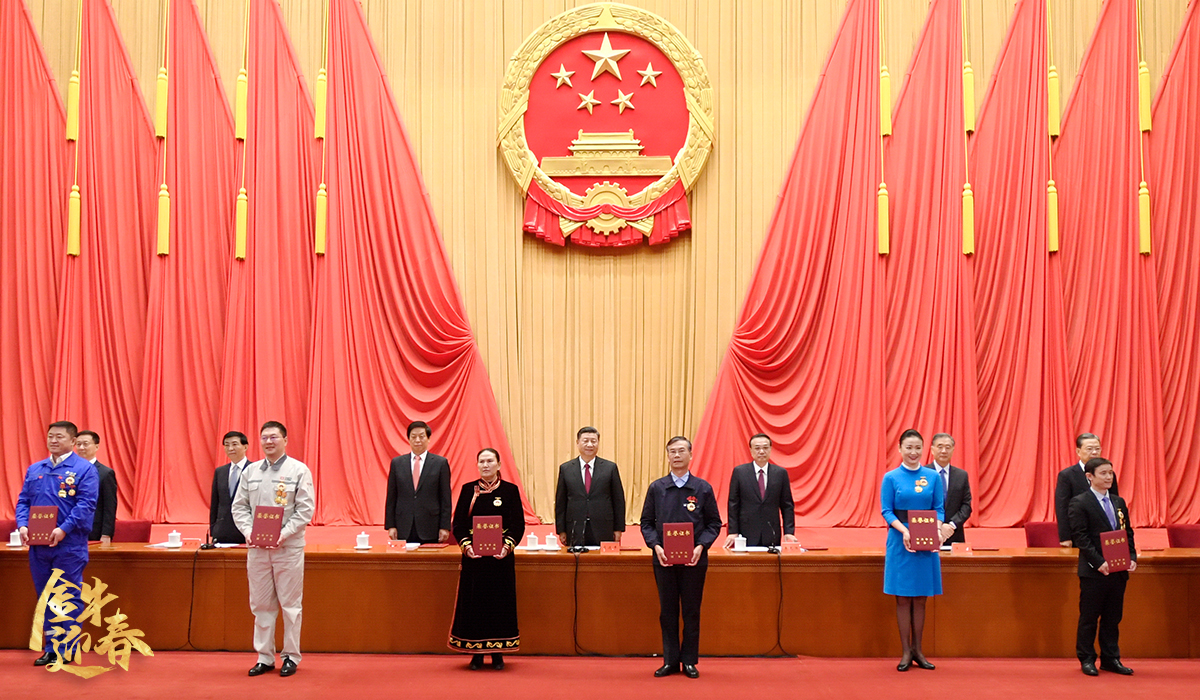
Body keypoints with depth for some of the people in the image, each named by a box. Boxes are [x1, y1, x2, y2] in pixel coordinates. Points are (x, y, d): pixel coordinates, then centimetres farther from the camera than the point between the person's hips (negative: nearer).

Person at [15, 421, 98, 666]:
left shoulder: (84, 469, -3)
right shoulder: (34, 470, 14)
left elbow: (86, 504, -12)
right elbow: (23, 501, 13)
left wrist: (64, 529, -21)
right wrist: (22, 526, -6)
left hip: (69, 546, -5)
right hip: (38, 546, 5)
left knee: (69, 597, 0)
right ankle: (50, 649, 19)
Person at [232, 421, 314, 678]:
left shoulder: (298, 470, -1)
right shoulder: (250, 471, 10)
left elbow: (305, 508, -6)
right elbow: (239, 506, 11)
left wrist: (283, 534, -16)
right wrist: (248, 531, -7)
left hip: (288, 546, -4)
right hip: (257, 547, 4)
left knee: (290, 603, 1)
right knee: (261, 604, 7)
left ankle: (291, 656, 11)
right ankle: (265, 657, 16)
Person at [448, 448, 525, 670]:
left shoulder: (510, 490, 2)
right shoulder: (468, 490, 5)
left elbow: (518, 524, -1)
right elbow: (458, 523, 3)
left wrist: (507, 545, -17)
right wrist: (466, 545, -13)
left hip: (501, 556, -1)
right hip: (473, 556, 1)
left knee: (500, 601, 2)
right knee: (474, 602, 2)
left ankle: (498, 653, 11)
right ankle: (476, 653, 11)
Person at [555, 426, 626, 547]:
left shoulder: (610, 468, 6)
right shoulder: (566, 469, 7)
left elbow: (619, 500, 7)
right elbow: (560, 502, 8)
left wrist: (618, 529, 2)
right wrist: (561, 530, 2)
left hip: (603, 532, 0)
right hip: (575, 532, 0)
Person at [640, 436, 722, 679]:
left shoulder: (703, 488, 2)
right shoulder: (656, 488, 5)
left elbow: (714, 523, 4)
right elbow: (646, 522, 7)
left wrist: (701, 546, -12)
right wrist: (655, 545, -9)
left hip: (693, 559, -1)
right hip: (663, 558, 1)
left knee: (691, 611, 4)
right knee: (667, 611, 6)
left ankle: (689, 661, 14)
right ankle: (670, 661, 15)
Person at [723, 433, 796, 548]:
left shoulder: (781, 473, 7)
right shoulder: (739, 472, 3)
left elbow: (787, 505, 8)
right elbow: (733, 505, 3)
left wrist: (789, 532, -2)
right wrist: (733, 532, -4)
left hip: (771, 537, 1)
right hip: (747, 535, -1)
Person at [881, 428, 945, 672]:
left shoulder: (933, 477, 6)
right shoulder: (891, 478, 0)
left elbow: (939, 508, 6)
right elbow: (887, 511, -3)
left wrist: (937, 527, -13)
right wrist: (904, 530, -19)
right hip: (900, 542, -2)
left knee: (920, 598, 7)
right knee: (903, 598, 2)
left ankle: (917, 650, 17)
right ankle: (906, 652, 8)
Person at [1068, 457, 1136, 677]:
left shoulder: (1119, 502, 13)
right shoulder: (1079, 503, -7)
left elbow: (1128, 533, 15)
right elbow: (1080, 538, -13)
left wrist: (1132, 558, -1)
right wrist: (1099, 562, -20)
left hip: (1118, 569, 6)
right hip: (1093, 570, -6)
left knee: (1113, 617, 11)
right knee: (1089, 617, 2)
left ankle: (1110, 659, 20)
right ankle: (1087, 660, 11)